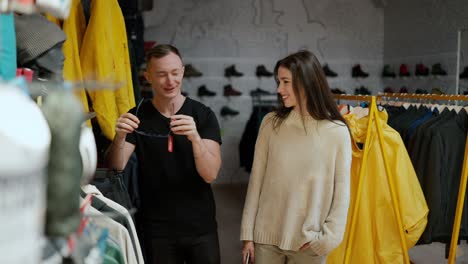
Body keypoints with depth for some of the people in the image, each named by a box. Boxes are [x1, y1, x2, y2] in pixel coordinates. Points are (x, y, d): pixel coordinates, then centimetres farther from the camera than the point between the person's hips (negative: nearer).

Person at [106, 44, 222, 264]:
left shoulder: (203, 115, -5)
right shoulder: (137, 116, 0)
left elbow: (210, 174, -14)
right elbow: (116, 167, -10)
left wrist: (196, 138, -33)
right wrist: (120, 138, -30)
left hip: (200, 228, 0)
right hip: (157, 230, 1)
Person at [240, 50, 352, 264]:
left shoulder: (337, 131, -7)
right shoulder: (271, 123, -2)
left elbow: (341, 192, -2)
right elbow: (256, 180, 1)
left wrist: (326, 239, -6)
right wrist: (248, 234, 1)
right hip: (267, 237, 2)